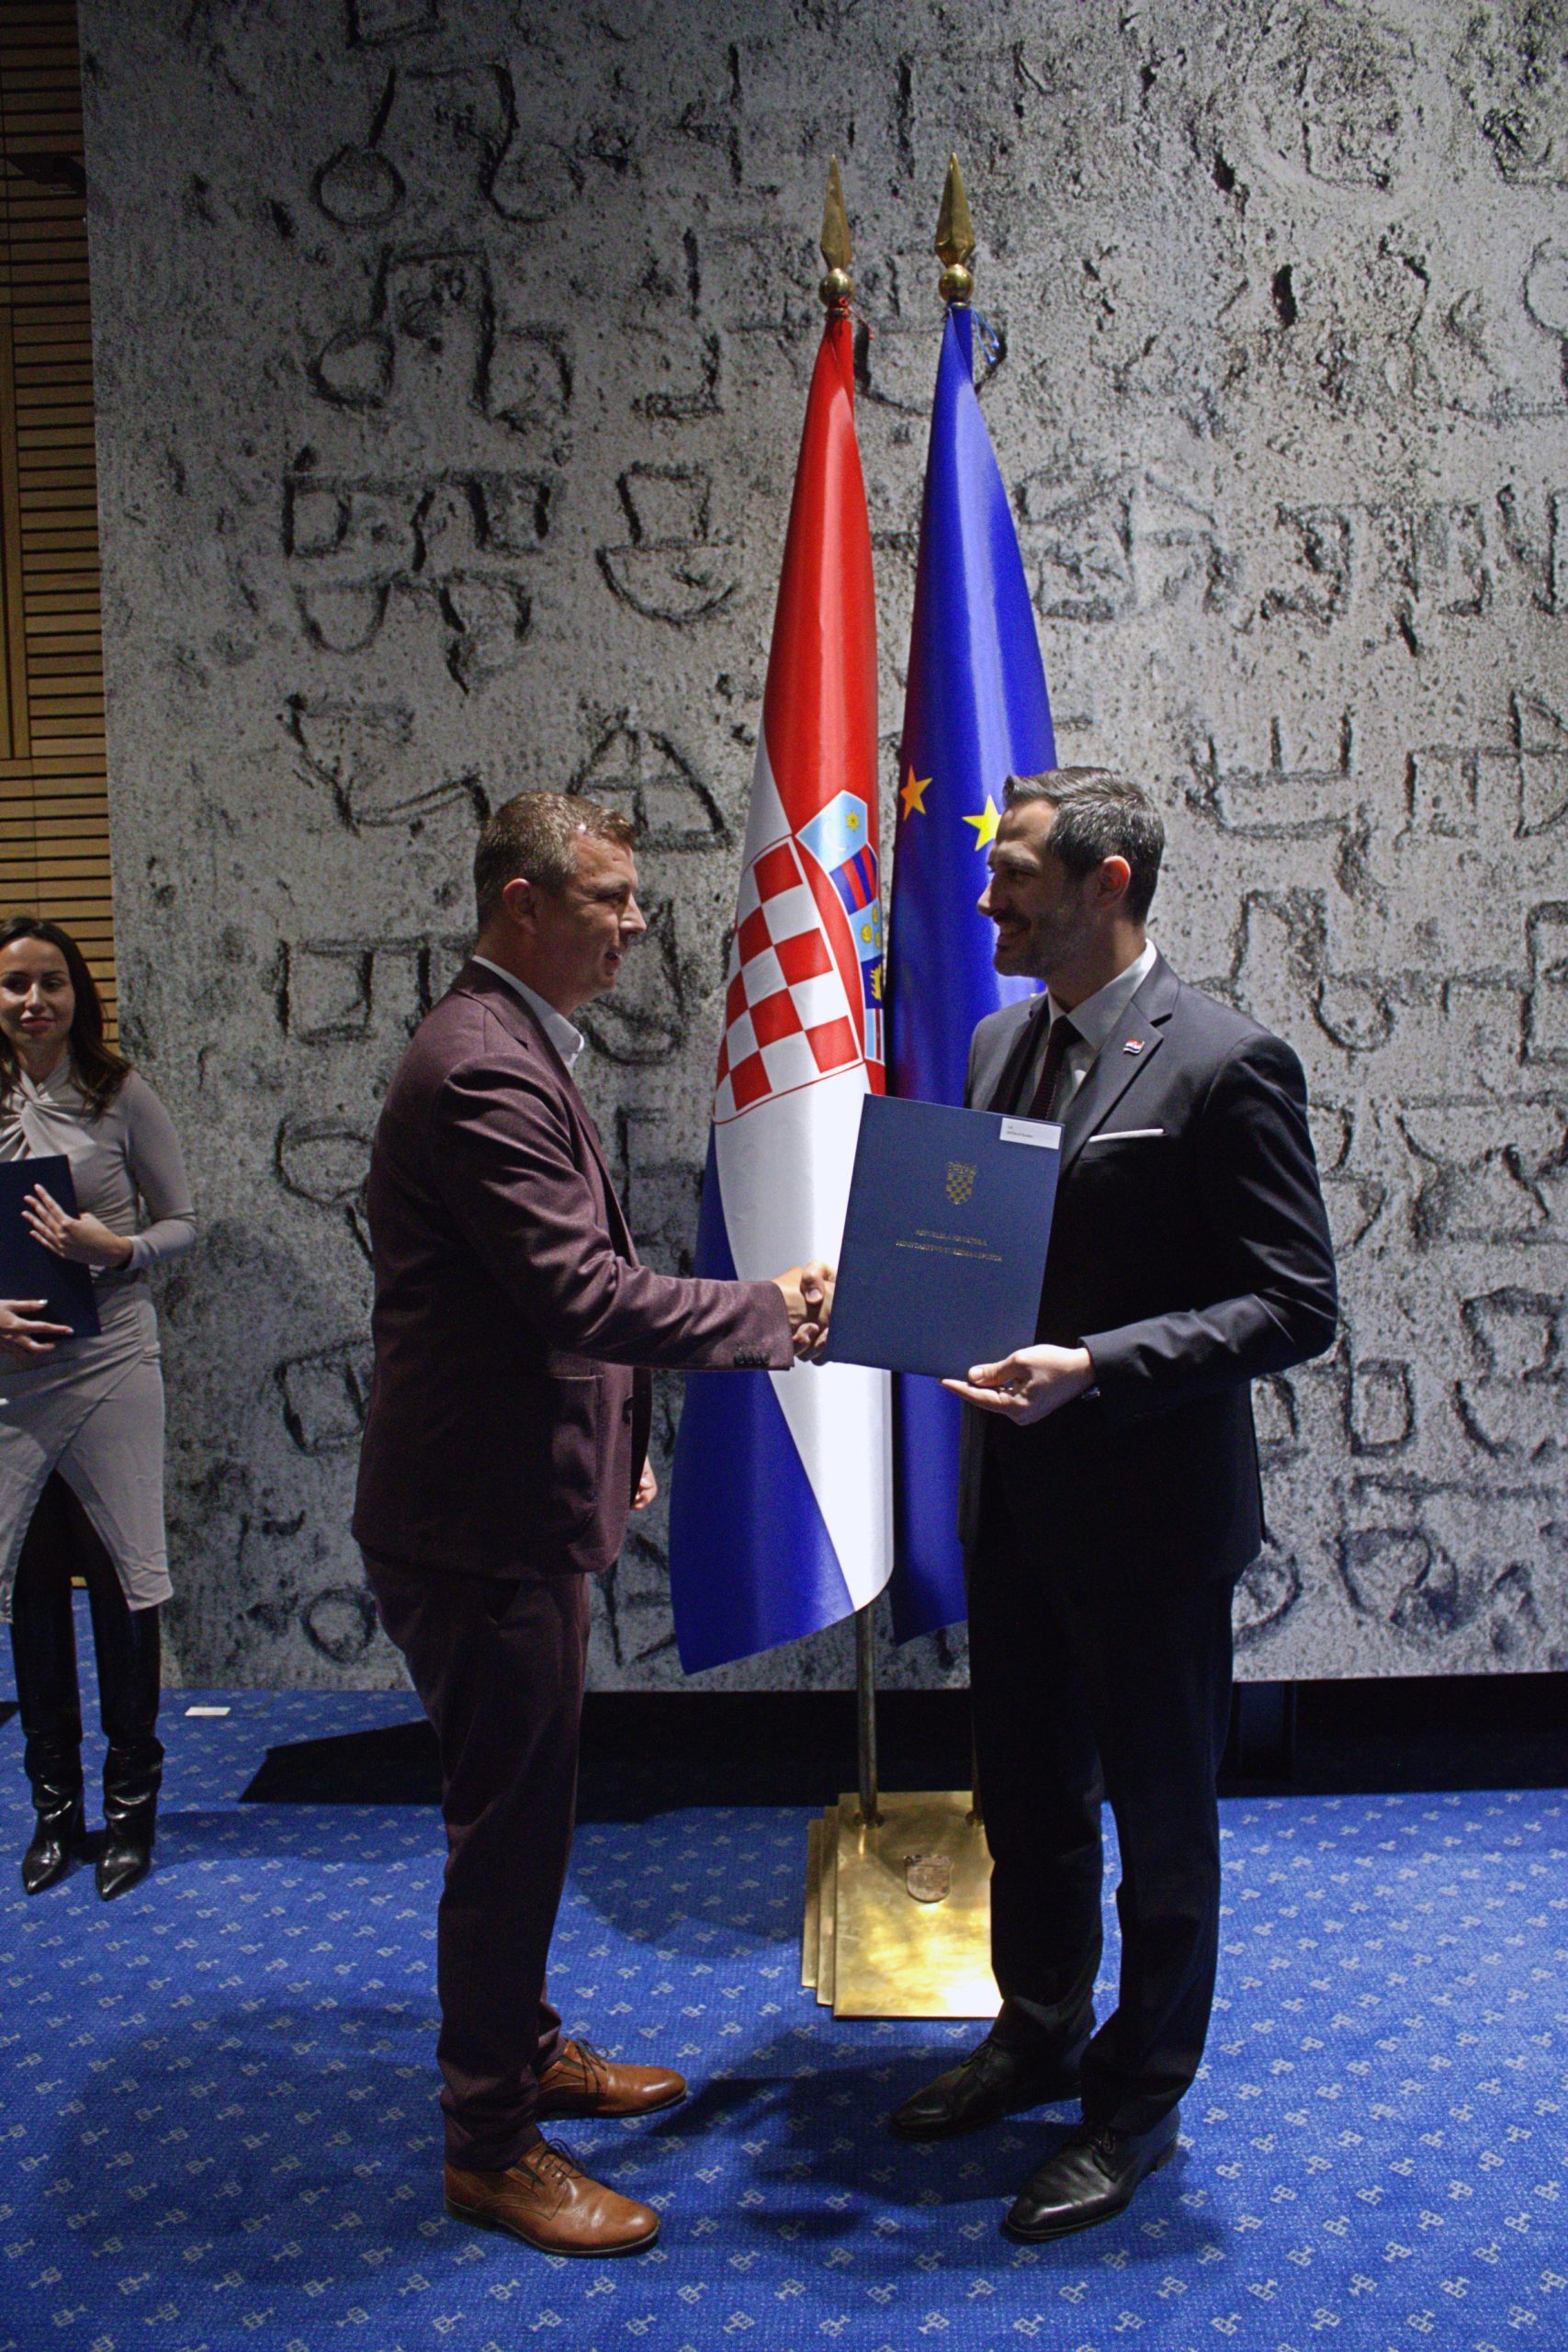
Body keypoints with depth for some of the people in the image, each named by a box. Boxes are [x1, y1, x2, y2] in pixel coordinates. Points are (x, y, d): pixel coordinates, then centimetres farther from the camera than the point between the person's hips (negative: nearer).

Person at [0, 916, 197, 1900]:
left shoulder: (121, 1096, -2)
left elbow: (184, 1221, 2)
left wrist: (116, 1249, -17)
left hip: (109, 1367, -2)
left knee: (122, 1586, 3)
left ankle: (132, 1807, 19)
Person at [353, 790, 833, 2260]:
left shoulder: (511, 1048, 13)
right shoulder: (484, 1068, -22)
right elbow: (580, 1292, -29)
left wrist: (616, 1433, 20)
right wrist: (770, 1314, -19)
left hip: (520, 1500, 10)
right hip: (479, 1521, -10)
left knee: (522, 1814, 22)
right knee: (507, 1826, 4)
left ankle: (524, 2048, 40)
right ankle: (490, 2145, 21)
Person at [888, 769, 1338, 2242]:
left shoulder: (1224, 1065, -17)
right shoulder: (999, 1042, 7)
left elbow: (1294, 1307, -19)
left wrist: (1092, 1370, -27)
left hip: (1150, 1513, -7)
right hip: (1014, 1499, 7)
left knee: (1159, 1821, 13)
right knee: (1024, 1798, 22)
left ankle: (1137, 2102, 33)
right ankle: (1039, 2035, 45)